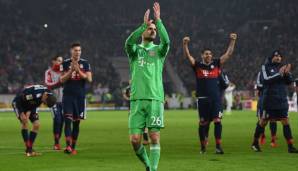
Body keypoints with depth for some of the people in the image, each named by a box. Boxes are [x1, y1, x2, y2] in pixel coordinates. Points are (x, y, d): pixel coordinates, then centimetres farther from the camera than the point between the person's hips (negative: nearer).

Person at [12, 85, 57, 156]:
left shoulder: (49, 94, -17)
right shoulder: (34, 93, -41)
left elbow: (36, 105, -3)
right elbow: (18, 99, -30)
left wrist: (29, 112, -18)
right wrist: (22, 114, -30)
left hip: (30, 106, 7)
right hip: (18, 103, -7)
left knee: (36, 124, -5)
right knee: (25, 122, -23)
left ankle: (30, 148, 4)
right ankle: (28, 149, -22)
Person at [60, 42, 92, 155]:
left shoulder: (85, 63, 6)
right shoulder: (65, 63, 3)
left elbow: (89, 79, -3)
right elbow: (62, 80, -2)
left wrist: (78, 70, -15)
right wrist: (71, 70, -15)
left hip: (80, 97, 2)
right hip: (68, 96, -2)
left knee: (76, 122, 6)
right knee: (68, 120, -14)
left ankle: (73, 147, 14)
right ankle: (68, 145, -21)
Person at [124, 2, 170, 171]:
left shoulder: (159, 50, 12)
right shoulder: (135, 50, 12)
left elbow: (166, 41, -11)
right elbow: (129, 42, -12)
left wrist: (158, 20, -16)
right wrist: (143, 24, -20)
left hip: (155, 99, 0)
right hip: (137, 99, 0)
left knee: (155, 138, -6)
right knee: (135, 139, -4)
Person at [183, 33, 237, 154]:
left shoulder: (216, 64, 10)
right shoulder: (197, 66, 6)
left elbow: (229, 54, 9)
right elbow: (187, 56, -6)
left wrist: (232, 41, 0)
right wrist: (185, 44, -21)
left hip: (216, 98, 1)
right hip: (202, 98, -1)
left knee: (217, 121, -9)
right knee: (203, 123, 5)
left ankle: (218, 146, -9)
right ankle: (203, 146, 18)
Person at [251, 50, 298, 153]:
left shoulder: (283, 67, 11)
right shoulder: (265, 67, -2)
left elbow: (289, 81, 5)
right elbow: (266, 79, -17)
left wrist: (287, 73, -15)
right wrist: (279, 74, -23)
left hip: (282, 101, 4)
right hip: (269, 101, -4)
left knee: (285, 121, -3)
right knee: (263, 121, 3)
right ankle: (255, 143, 19)